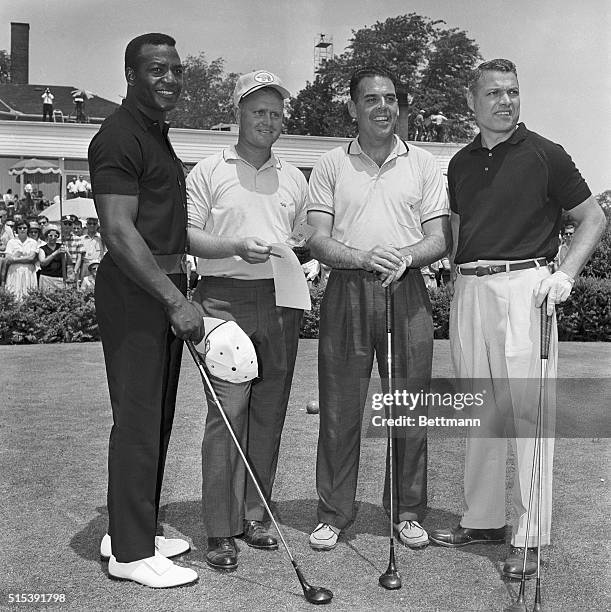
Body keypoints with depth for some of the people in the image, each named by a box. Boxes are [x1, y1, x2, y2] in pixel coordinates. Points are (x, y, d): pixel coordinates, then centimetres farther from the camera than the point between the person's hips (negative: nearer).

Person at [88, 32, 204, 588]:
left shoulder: (159, 135, 17)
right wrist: (176, 301, -23)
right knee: (138, 418, -5)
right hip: (133, 292, -10)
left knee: (156, 417, 14)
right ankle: (131, 553, 5)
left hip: (164, 289, 10)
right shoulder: (119, 137, -13)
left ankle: (130, 529, 26)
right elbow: (119, 233, -22)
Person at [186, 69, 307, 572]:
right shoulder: (209, 171, 5)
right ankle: (220, 531, -2)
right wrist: (237, 247, -15)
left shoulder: (293, 178, 18)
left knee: (269, 412, 6)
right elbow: (186, 234, -1)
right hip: (225, 299, -4)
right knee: (227, 411, -9)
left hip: (281, 301, 4)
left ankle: (254, 516, 17)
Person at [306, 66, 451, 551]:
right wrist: (365, 258, -19)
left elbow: (439, 239, 5)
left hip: (407, 293, 1)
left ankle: (408, 512, 20)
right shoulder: (330, 167, 8)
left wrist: (404, 257, -16)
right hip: (347, 292, 0)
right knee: (339, 411, 3)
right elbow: (319, 241, -1)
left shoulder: (423, 165, 10)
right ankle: (333, 514, 16)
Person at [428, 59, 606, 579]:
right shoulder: (461, 163, 16)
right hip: (468, 289, 5)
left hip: (524, 286, -5)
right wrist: (450, 273, 10)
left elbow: (593, 218, 4)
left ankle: (529, 536, 0)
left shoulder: (544, 154, 1)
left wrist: (566, 273, -9)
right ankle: (483, 520, 21)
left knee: (529, 409, -6)